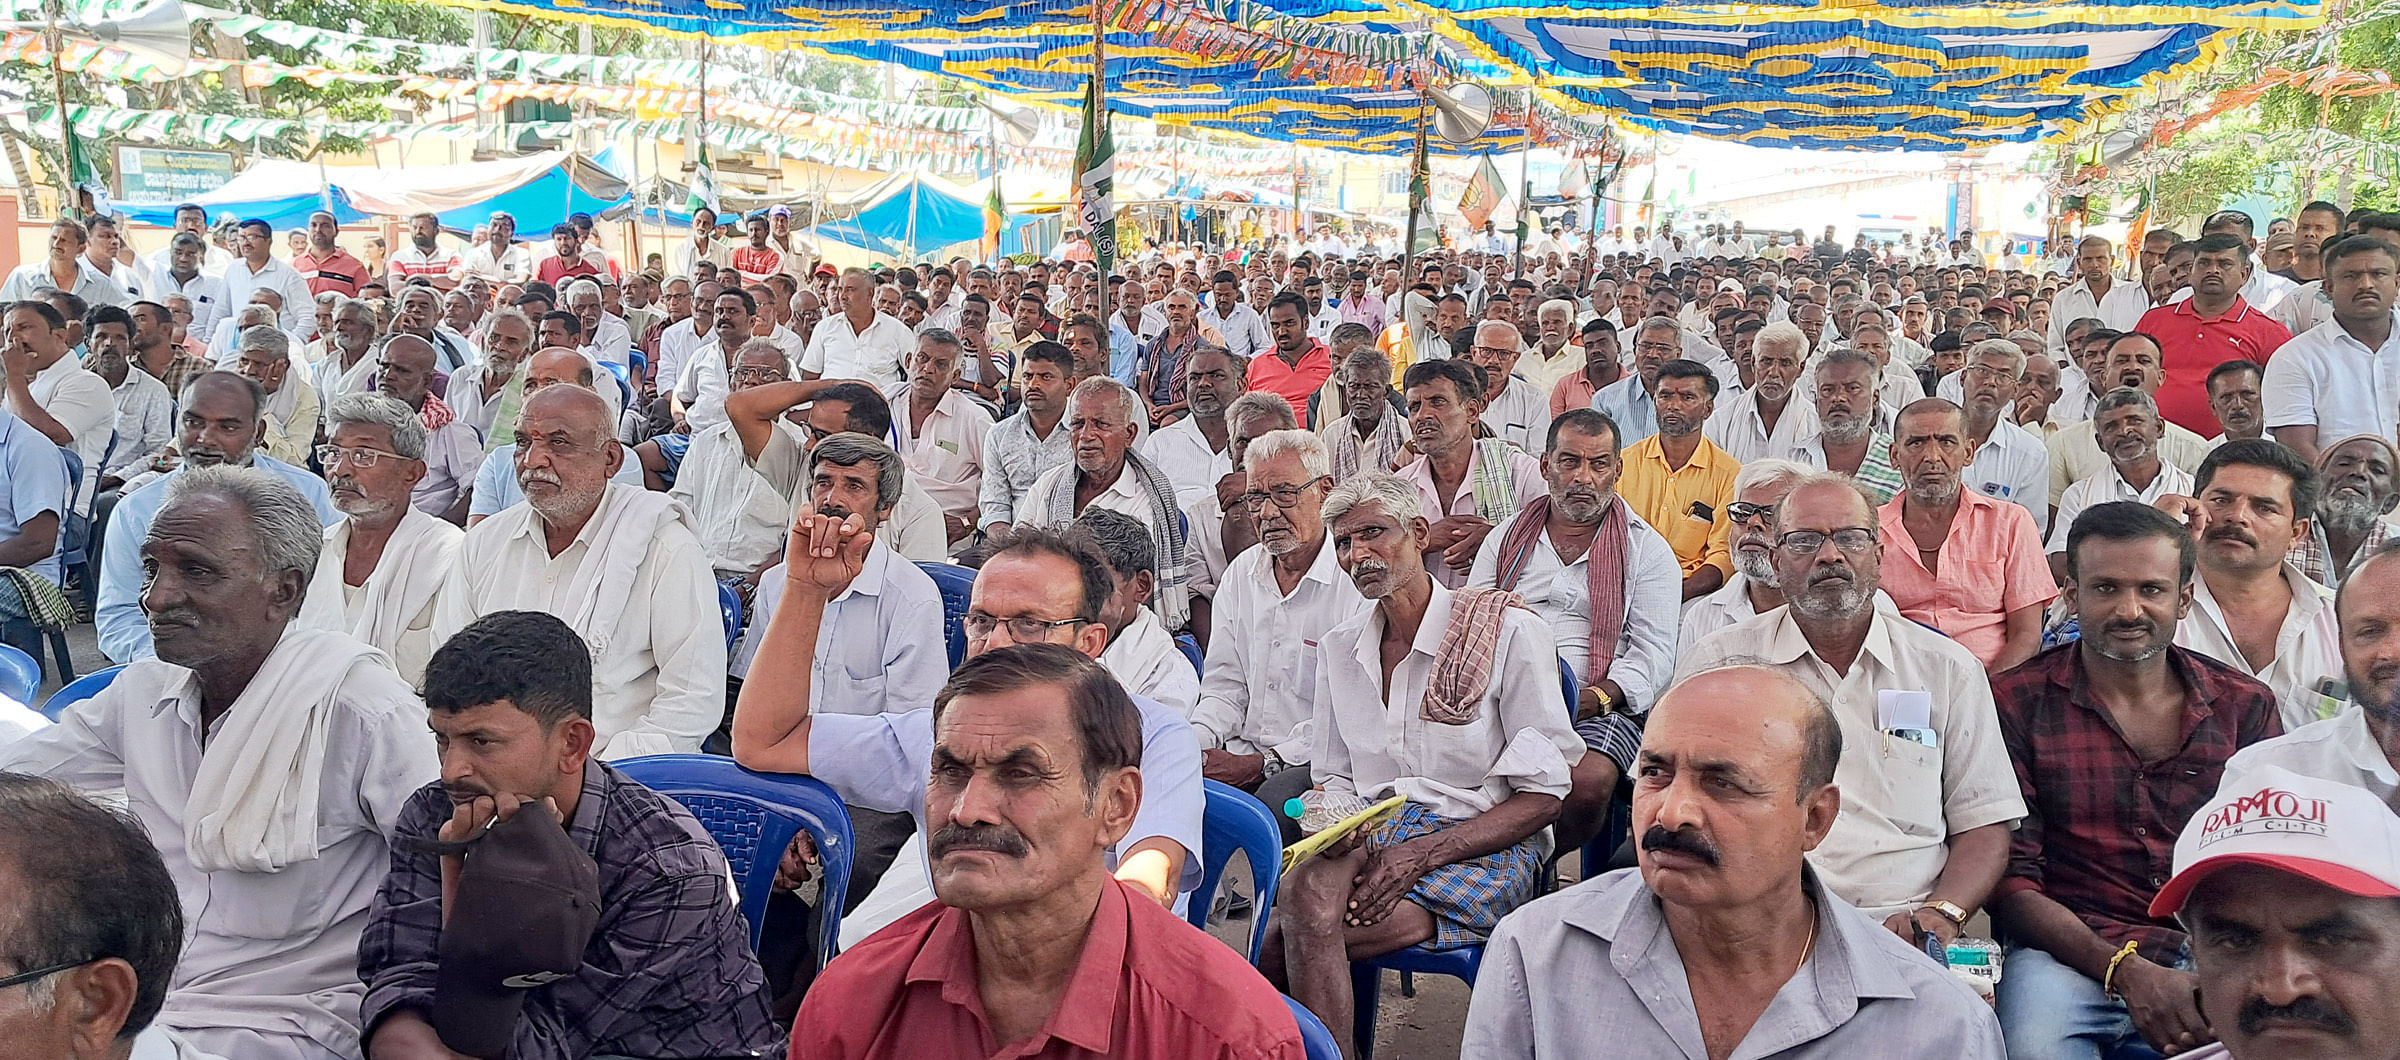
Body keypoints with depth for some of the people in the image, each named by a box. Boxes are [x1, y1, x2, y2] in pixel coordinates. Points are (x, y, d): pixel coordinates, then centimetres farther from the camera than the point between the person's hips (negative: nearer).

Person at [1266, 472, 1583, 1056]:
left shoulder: (1510, 631, -3)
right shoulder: (1339, 648, 15)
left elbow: (1542, 796, -5)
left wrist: (1423, 854, -16)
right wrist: (1334, 819, -5)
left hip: (1481, 849, -5)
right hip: (1371, 835, 5)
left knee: (1291, 934, -28)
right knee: (1307, 888, -32)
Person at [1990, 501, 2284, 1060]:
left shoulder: (2245, 705, 12)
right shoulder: (2015, 703, 3)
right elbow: (2012, 878, -2)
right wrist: (2124, 970, -17)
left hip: (2214, 957, 4)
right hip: (2070, 953, -3)